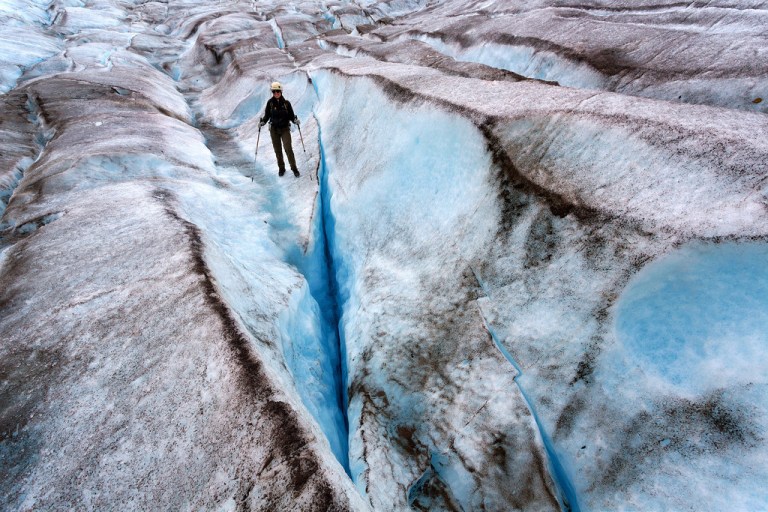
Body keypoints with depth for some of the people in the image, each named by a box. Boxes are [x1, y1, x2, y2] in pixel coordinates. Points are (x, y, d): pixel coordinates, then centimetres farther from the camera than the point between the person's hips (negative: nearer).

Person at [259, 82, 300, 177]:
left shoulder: (286, 103, -3)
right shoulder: (270, 103, 0)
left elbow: (291, 115, 1)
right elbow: (267, 115, 5)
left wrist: (295, 120, -20)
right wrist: (262, 122, -13)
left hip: (285, 129, -2)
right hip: (274, 129, 2)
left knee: (288, 149, -12)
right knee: (278, 150, 6)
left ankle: (294, 168, -1)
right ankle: (281, 168, 21)